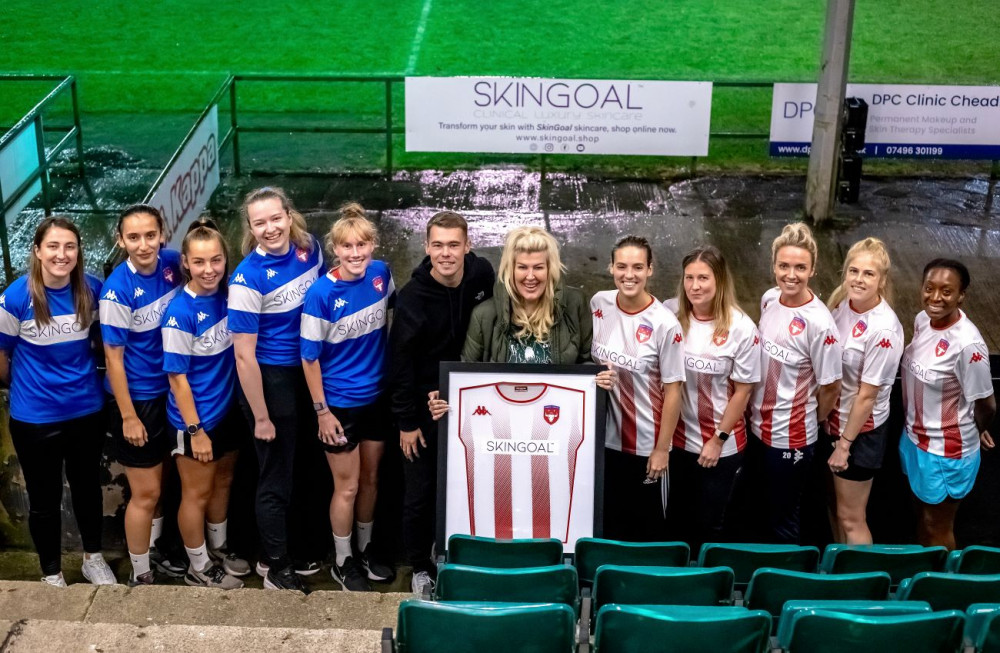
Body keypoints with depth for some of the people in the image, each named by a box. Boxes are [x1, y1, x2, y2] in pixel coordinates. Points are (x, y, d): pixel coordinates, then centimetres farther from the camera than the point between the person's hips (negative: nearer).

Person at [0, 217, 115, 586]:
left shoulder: (92, 290, -8)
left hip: (87, 411, 3)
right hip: (35, 418, -3)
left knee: (88, 487, 20)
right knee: (44, 498, 13)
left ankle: (93, 558, 41)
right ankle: (51, 573, 32)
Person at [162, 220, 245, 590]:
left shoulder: (226, 296, -5)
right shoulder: (180, 313, -23)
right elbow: (177, 378, -19)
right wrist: (195, 430, -17)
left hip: (228, 409, 7)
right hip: (196, 419, -7)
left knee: (222, 482, 21)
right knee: (197, 494, 10)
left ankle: (218, 552, 40)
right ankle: (198, 568, 27)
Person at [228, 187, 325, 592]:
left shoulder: (309, 248, -5)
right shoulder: (248, 278, -21)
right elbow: (244, 356, -19)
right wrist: (262, 417, -16)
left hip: (309, 371, 6)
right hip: (270, 379, -6)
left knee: (310, 465, 20)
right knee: (276, 478, 7)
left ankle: (302, 547, 41)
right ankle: (276, 566, 26)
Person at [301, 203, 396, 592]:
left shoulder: (380, 274, -8)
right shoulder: (321, 293, -21)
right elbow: (309, 356, -14)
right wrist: (321, 411, -12)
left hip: (377, 396, 5)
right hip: (339, 403, -5)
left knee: (370, 479, 18)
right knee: (347, 487, 7)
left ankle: (364, 551, 39)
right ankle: (343, 563, 28)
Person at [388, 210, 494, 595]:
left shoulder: (482, 275, -9)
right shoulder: (413, 297, -19)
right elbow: (401, 362, -13)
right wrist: (406, 421, -12)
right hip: (424, 404, -3)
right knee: (420, 489, 5)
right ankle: (420, 566, 22)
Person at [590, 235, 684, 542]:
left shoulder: (665, 324, -19)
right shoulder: (599, 303, -5)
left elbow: (672, 391, -13)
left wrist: (661, 448, -11)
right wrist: (595, 377, -9)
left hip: (646, 444, -4)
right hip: (604, 436, 4)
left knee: (647, 529, 11)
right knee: (607, 523, 20)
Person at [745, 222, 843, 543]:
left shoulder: (819, 323, -25)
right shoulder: (768, 299, -4)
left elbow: (831, 387, -15)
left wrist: (813, 421, 0)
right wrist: (756, 409, 11)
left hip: (791, 436, -6)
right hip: (758, 425, 7)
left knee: (782, 518, 13)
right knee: (758, 508, 25)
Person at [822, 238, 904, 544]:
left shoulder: (883, 330, -27)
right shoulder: (842, 302, -7)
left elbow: (867, 395, -20)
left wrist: (844, 444, -13)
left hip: (861, 430, -7)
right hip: (833, 419, 7)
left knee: (850, 518, 8)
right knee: (836, 505, 24)